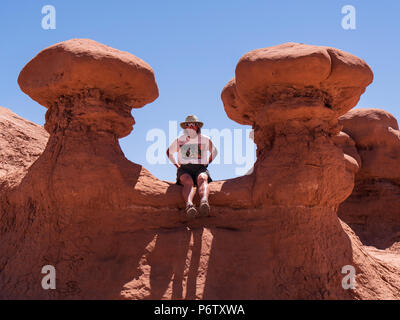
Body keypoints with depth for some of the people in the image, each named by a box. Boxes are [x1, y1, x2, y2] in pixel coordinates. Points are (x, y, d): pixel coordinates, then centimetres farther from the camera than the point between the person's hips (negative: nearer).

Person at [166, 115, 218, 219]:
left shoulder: (205, 140, 13)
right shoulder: (179, 141, 12)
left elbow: (214, 152, 30)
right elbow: (169, 152, 29)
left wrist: (207, 163, 15)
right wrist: (176, 164, 16)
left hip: (200, 168, 0)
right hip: (184, 169, 0)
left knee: (202, 179, -37)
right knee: (188, 182, -36)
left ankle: (204, 202, -68)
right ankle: (189, 205, -65)